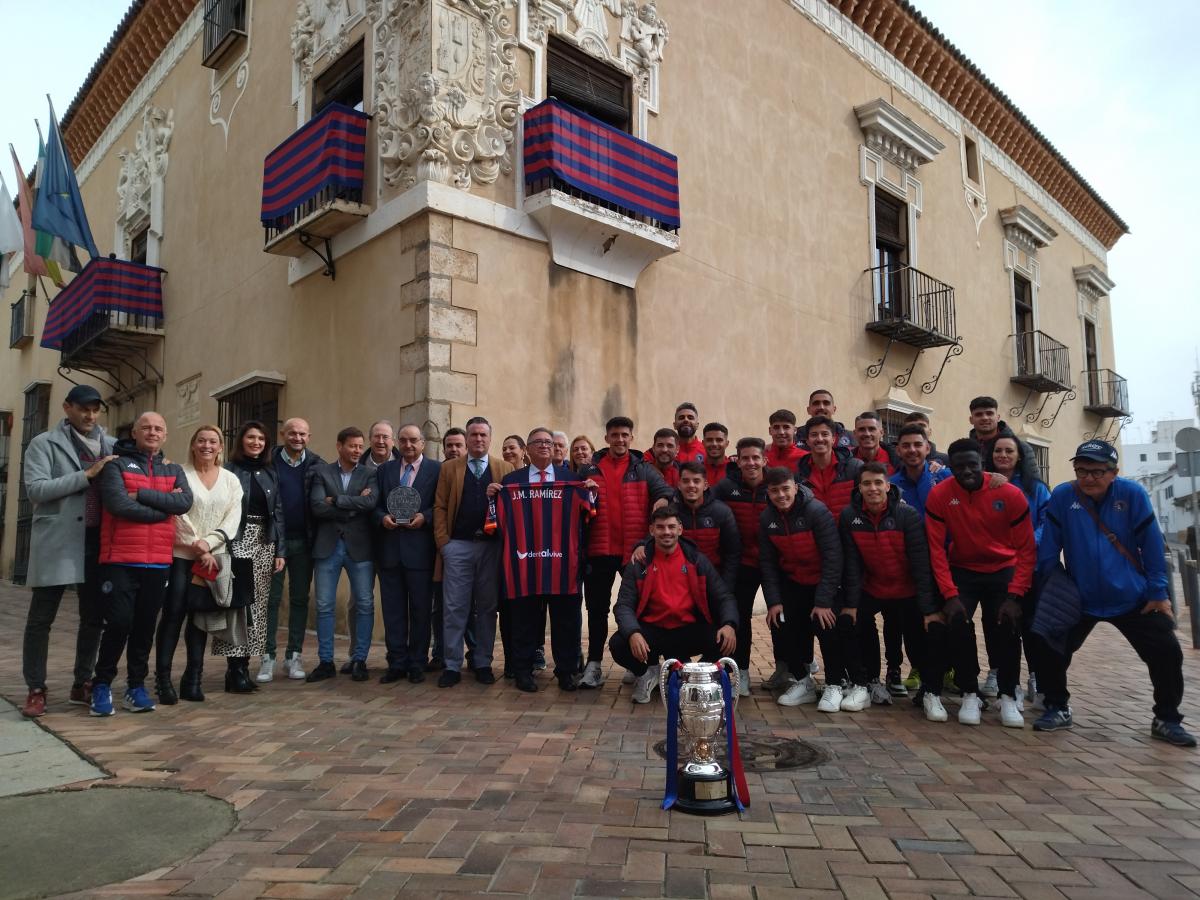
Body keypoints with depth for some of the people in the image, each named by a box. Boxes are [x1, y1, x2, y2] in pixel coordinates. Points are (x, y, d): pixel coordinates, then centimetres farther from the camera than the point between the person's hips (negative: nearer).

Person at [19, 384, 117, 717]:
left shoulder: (113, 447, 12)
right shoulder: (44, 444, 1)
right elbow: (36, 489, -10)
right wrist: (86, 475, -17)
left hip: (98, 542, 4)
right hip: (57, 542, -4)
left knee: (94, 617, 10)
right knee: (41, 618, 3)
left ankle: (82, 684, 23)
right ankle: (36, 690, 14)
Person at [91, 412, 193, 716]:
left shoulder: (174, 470, 13)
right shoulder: (116, 465, 1)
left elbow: (185, 502, -6)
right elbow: (118, 504, -16)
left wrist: (142, 494, -13)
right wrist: (163, 507, -9)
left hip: (158, 562, 4)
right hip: (120, 560, -4)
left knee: (145, 626, 9)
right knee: (119, 623, -6)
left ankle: (136, 686, 20)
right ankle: (102, 685, 13)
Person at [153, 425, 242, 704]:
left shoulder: (231, 480, 9)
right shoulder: (179, 474, 0)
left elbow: (233, 518, 1)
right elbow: (176, 514, -7)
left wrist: (208, 543, -13)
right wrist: (197, 547, -12)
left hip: (214, 557, 3)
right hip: (181, 555, -3)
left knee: (200, 617, 7)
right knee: (173, 615, -4)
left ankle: (193, 678, 13)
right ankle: (163, 678, 3)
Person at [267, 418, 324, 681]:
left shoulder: (316, 465, 4)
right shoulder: (269, 462, 0)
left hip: (303, 541, 2)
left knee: (300, 599, 7)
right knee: (271, 598, 4)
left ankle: (294, 656, 14)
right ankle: (268, 656, 12)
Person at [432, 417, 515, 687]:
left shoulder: (505, 469, 8)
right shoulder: (449, 468, 9)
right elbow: (440, 507, 6)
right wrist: (443, 541, -3)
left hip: (492, 545, 0)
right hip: (458, 545, 0)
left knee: (487, 606, 6)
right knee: (454, 607, 1)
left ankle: (483, 663, 16)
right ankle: (452, 665, 9)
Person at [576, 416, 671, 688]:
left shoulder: (643, 469, 6)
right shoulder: (590, 470, 9)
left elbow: (664, 492, -5)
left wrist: (661, 502, -27)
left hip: (635, 550, -1)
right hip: (599, 551, 1)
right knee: (597, 608, 6)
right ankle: (594, 665, 13)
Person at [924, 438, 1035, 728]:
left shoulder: (1010, 494, -14)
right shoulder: (939, 496, -14)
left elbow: (1026, 550, -10)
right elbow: (937, 550, -13)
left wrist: (1014, 596, -18)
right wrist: (950, 595, -21)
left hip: (1003, 570, 0)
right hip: (962, 571, 0)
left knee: (1007, 623, -18)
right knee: (956, 621, -21)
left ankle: (1008, 697, 3)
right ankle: (970, 694, -1)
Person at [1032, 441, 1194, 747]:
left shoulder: (1132, 494, -12)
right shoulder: (1062, 496, -12)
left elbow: (1151, 544, -6)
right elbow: (1049, 548, -8)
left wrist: (1158, 592, -4)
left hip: (1133, 599, 0)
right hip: (1078, 599, 0)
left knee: (1167, 654, 2)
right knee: (1050, 651, -3)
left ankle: (1167, 720, 24)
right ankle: (1058, 709, 20)